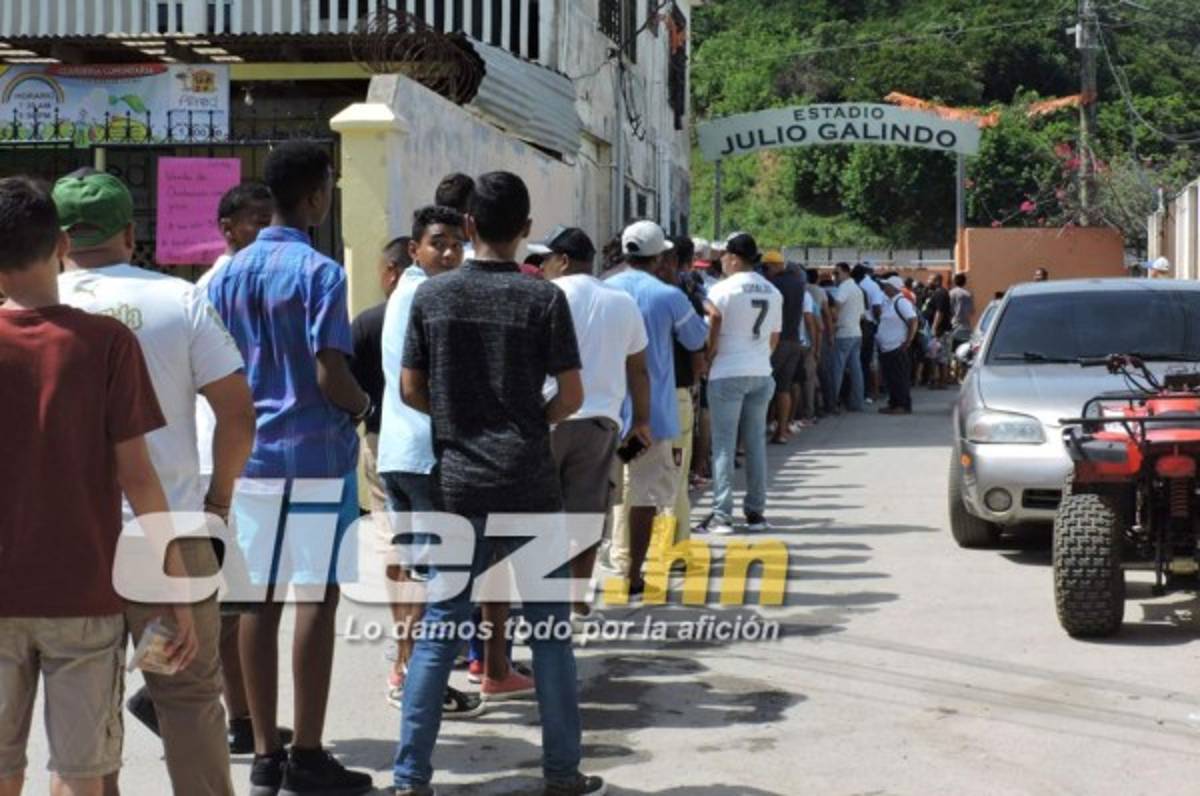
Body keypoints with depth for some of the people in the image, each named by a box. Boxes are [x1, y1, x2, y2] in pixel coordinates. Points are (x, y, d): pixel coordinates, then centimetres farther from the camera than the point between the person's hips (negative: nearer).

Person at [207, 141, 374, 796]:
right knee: (315, 598, -1)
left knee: (261, 598, 8)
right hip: (315, 453, -6)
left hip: (250, 453, 7)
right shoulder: (319, 273, -12)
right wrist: (363, 407, 2)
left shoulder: (228, 275, 9)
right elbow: (331, 378, -17)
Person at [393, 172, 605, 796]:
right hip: (529, 484, -2)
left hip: (457, 483, 2)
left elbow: (411, 391, 3)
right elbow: (571, 396, -5)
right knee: (548, 627, 8)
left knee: (439, 628, 7)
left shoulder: (432, 295, 0)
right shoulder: (543, 298, -6)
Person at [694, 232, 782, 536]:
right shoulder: (773, 293, 10)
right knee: (756, 442, 10)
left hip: (727, 374, -6)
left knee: (724, 444, -2)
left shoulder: (723, 290, -9)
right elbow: (774, 338, 16)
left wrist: (704, 365, 4)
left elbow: (711, 337, -9)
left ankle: (722, 515, -4)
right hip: (761, 374, 6)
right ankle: (756, 512, 13)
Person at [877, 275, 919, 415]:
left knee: (900, 377, -5)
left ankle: (904, 405, -1)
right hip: (886, 348, 9)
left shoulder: (901, 302, -13)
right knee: (890, 377, 12)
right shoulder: (888, 302, 15)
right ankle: (893, 404, 19)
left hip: (897, 348, -9)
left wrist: (908, 342, -18)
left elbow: (913, 321, -19)